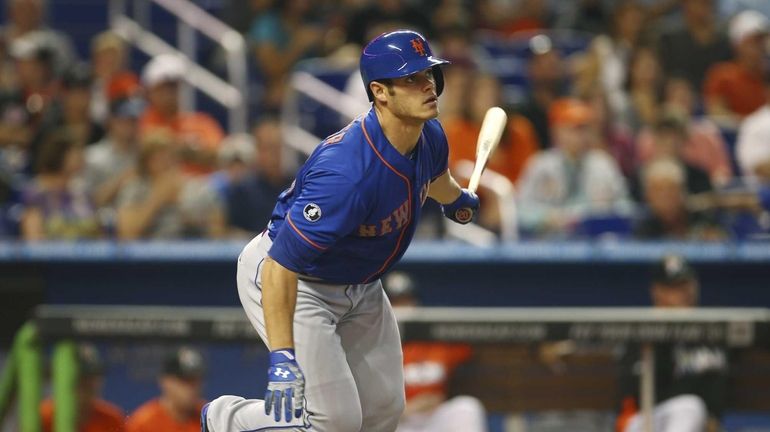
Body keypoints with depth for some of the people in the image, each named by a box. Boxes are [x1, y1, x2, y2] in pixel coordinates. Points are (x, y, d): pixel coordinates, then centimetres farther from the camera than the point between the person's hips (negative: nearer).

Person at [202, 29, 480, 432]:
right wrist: (282, 360, -45)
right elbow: (281, 266, -39)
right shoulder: (347, 172, -38)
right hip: (293, 282, -9)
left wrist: (456, 200, 40)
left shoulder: (430, 137, -11)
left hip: (359, 285, 9)